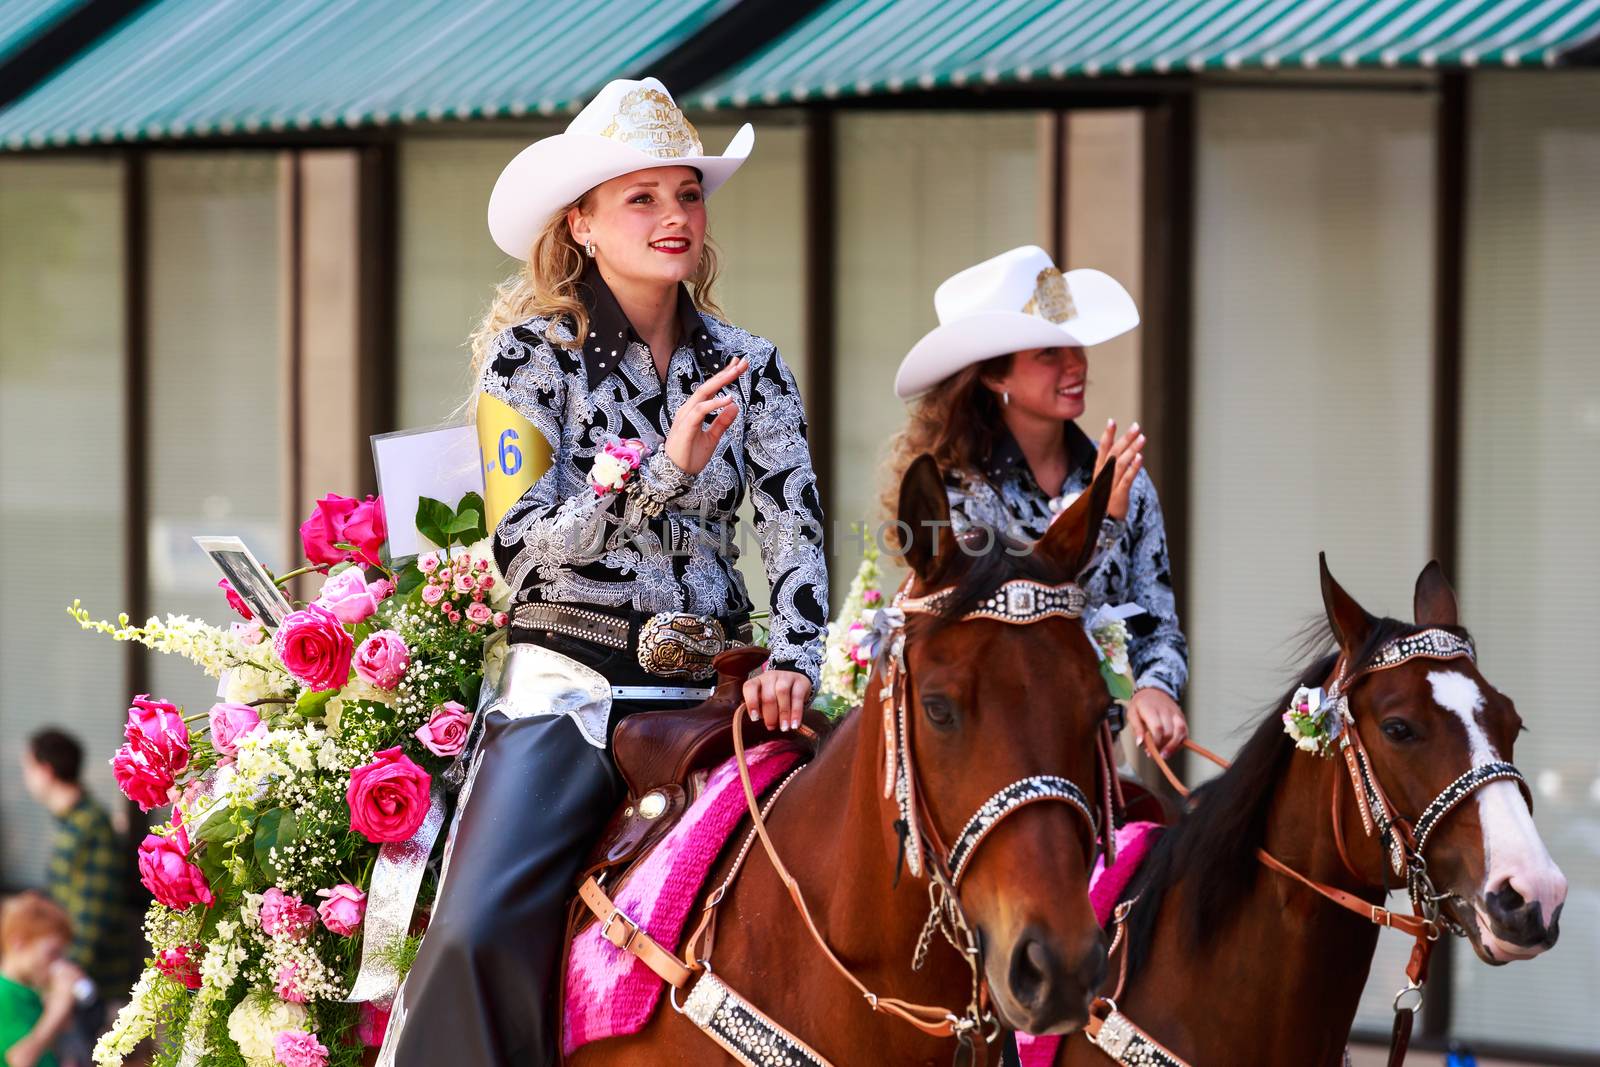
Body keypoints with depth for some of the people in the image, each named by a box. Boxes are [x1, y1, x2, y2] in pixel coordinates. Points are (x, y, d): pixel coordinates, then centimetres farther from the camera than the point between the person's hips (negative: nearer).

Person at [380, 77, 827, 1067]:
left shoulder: (751, 368, 10)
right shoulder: (532, 354, 1)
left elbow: (795, 529, 3)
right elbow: (524, 541, -8)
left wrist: (794, 657, -15)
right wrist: (662, 471, -21)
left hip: (710, 690, 4)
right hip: (569, 691, -3)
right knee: (480, 934, -24)